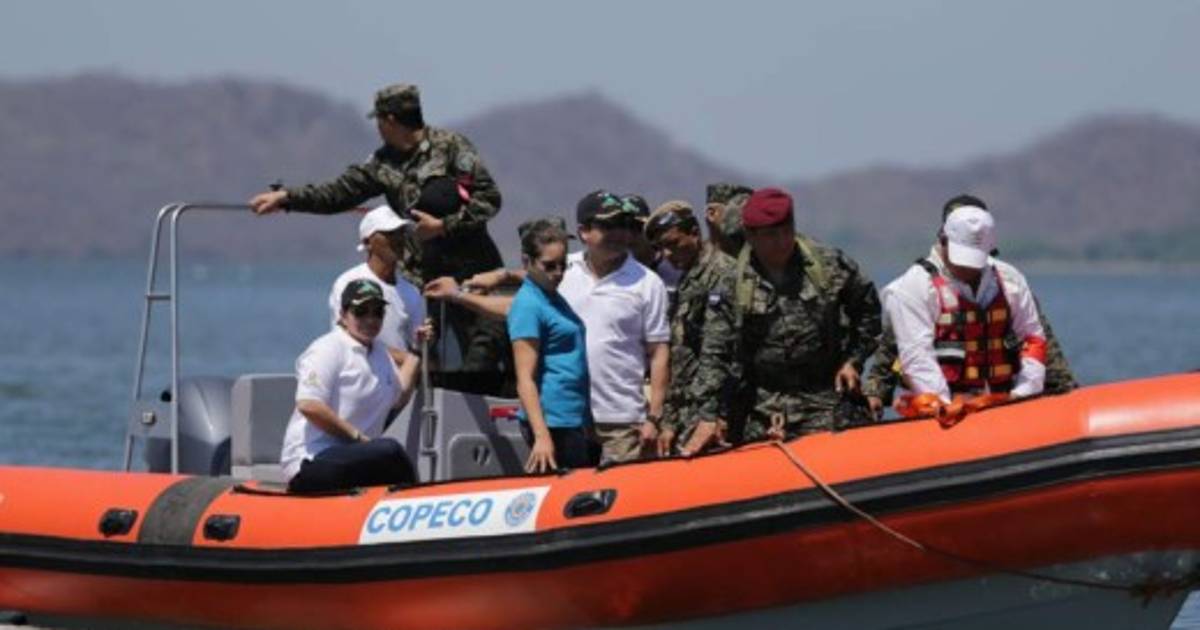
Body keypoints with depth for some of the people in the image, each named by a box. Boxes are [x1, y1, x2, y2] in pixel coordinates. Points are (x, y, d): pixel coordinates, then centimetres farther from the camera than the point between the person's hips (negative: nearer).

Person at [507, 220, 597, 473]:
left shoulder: (554, 297, 16)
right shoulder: (528, 304, -11)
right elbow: (525, 379, -17)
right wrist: (541, 436, -24)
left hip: (577, 421, 9)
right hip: (553, 423, -9)